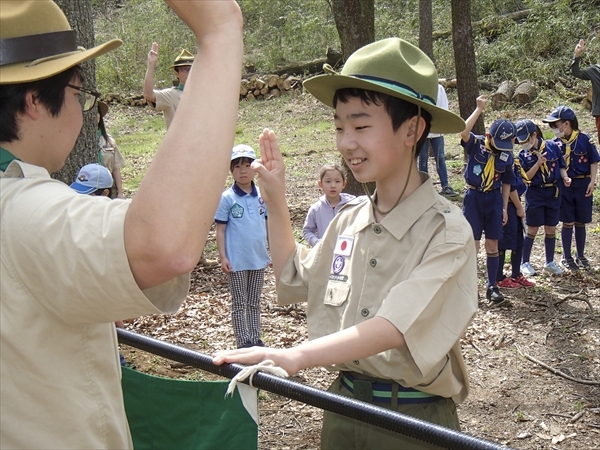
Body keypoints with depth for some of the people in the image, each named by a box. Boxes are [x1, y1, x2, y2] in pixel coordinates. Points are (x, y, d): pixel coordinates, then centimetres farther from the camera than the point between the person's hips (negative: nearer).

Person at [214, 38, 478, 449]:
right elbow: (295, 281, 15)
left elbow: (395, 328, -30)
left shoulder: (446, 230, -18)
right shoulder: (349, 219, 0)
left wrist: (295, 356, -41)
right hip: (344, 404, 5)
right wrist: (275, 200, 5)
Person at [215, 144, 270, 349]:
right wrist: (223, 257, -12)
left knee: (255, 303, 14)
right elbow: (220, 230, -7)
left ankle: (256, 339, 24)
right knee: (239, 304, 6)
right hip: (237, 261, -4)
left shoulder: (262, 196, 2)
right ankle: (244, 342, 13)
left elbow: (268, 224, 9)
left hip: (259, 259, 4)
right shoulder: (227, 198, -8)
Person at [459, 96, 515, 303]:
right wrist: (479, 109, -27)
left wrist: (504, 208, 7)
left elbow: (506, 183, 9)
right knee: (473, 244, 0)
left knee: (492, 245, 7)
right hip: (473, 197, -3)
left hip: (494, 199, 3)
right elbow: (464, 131, -30)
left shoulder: (507, 156, 1)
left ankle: (492, 286, 18)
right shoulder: (476, 144, -8)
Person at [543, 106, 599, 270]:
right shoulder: (556, 143, -1)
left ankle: (580, 256, 25)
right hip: (565, 186, 1)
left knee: (580, 222, 11)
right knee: (568, 222, 5)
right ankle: (567, 257, 17)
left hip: (583, 185, -1)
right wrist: (563, 177, -17)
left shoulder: (584, 139, -7)